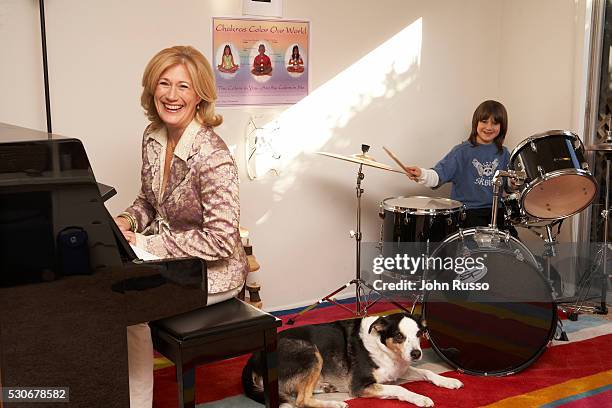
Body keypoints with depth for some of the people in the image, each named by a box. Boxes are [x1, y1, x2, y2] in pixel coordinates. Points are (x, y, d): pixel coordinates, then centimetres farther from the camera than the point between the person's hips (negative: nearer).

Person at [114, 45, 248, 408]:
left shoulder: (213, 157, -24)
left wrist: (145, 243, -23)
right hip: (169, 262, 7)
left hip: (212, 272, -7)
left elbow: (220, 241, -25)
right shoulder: (153, 137, 0)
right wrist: (125, 222, -7)